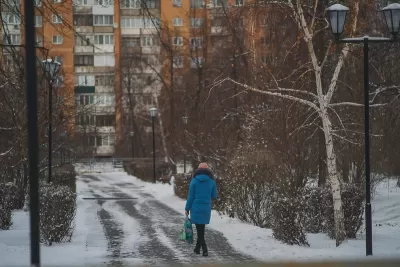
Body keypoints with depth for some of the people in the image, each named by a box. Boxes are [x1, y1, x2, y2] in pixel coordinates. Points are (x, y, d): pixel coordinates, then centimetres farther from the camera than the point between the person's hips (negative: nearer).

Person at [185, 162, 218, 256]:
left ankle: (205, 250, -9)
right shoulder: (211, 181, -1)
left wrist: (187, 208, 4)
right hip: (206, 209, 2)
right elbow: (214, 196, 5)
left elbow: (190, 196, -5)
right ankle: (198, 248, 25)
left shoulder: (194, 180, -6)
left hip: (196, 208, -2)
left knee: (200, 229, 0)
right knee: (201, 228, 17)